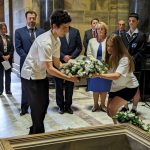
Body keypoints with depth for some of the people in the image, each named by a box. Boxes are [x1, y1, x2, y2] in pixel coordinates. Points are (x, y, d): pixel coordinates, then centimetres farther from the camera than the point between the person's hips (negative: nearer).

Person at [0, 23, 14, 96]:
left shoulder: (9, 38, 10)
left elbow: (12, 48, 5)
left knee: (8, 75, 6)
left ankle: (8, 90, 12)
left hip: (8, 59, 3)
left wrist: (9, 56, -9)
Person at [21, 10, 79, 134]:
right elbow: (50, 69, -31)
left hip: (41, 75, 9)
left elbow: (57, 63, 4)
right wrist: (69, 78, -29)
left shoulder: (57, 40, -2)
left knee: (44, 103, 14)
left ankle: (34, 132, 32)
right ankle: (38, 134, 19)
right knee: (38, 106, 0)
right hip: (31, 76, -9)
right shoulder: (45, 41, -30)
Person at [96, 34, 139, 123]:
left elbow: (116, 76, -39)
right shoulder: (111, 57, -4)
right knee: (109, 112, 6)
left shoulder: (124, 59, -27)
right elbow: (108, 71, -1)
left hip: (129, 87, -7)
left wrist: (99, 75, -45)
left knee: (112, 108, -17)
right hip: (116, 87, 7)